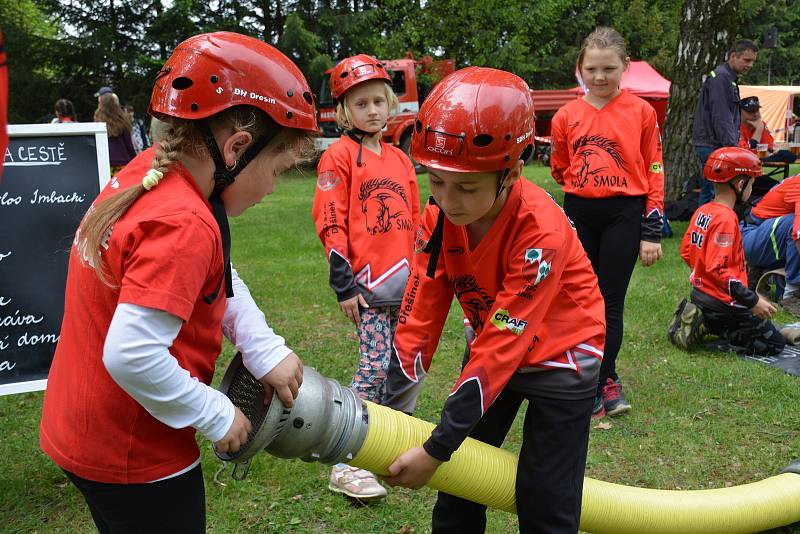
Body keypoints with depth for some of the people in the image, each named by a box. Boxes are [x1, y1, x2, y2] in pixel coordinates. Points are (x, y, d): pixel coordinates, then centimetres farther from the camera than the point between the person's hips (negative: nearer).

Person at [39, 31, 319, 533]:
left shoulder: (146, 171, -2)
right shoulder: (185, 225, -30)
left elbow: (220, 281, 6)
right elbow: (132, 355, -34)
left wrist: (266, 350, -4)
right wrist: (218, 416, -19)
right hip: (133, 458, -8)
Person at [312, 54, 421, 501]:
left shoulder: (399, 158, 16)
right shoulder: (340, 156, -4)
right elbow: (330, 224, -9)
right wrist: (343, 286, -13)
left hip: (407, 279, 7)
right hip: (369, 280, -7)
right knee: (374, 367, -8)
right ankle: (346, 465, 1)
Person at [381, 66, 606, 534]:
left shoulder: (542, 232, -33)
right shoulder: (439, 218, -17)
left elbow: (503, 346, -32)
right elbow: (420, 316, -12)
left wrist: (437, 449, -30)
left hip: (560, 353, -5)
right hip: (492, 344, 5)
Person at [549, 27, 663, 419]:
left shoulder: (641, 111, -4)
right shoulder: (566, 116, 1)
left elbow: (654, 173, -2)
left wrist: (652, 232, -5)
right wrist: (586, 184, 5)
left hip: (624, 214, -3)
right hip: (578, 214, 3)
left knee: (610, 302, 1)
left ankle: (597, 386, 12)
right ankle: (606, 381, 22)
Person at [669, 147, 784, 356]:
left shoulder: (701, 211, 4)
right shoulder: (726, 218, -22)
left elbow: (686, 251, 12)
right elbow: (718, 268, -27)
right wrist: (753, 300, -24)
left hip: (700, 293, 9)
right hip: (724, 304, -9)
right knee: (775, 343, 3)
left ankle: (703, 322, 7)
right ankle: (709, 326, -6)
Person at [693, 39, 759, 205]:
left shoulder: (730, 78, 21)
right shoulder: (720, 78, -12)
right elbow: (721, 118, -19)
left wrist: (733, 146, 18)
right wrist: (732, 147, -21)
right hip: (714, 146, -10)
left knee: (708, 194, 12)